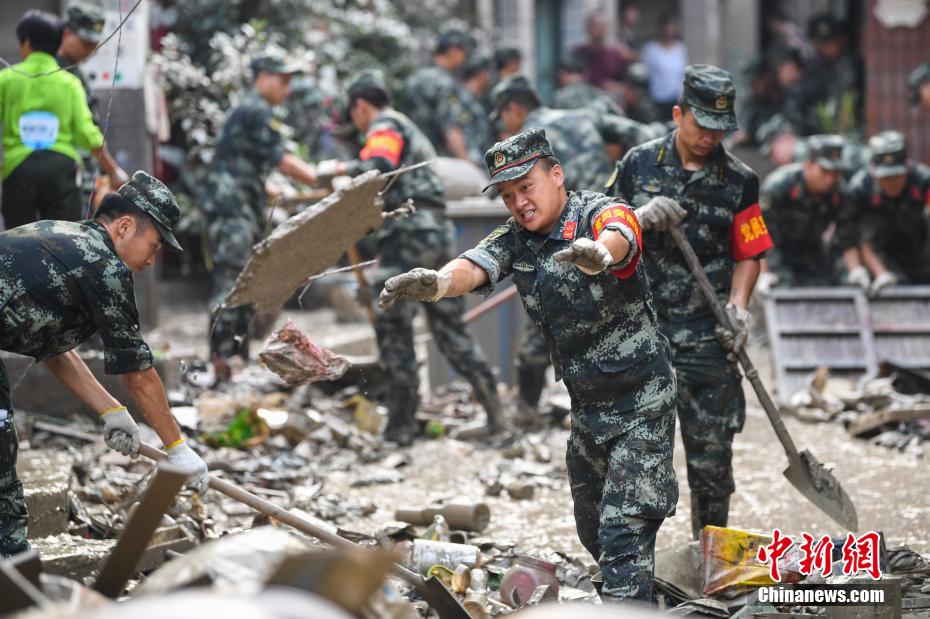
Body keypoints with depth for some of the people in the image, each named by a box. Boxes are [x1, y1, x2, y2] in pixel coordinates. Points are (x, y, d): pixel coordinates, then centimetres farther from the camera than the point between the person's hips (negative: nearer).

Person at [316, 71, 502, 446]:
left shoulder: (385, 129, -2)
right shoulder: (412, 131, 28)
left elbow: (380, 167, -21)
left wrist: (340, 169, -10)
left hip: (408, 234, -9)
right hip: (437, 231, 9)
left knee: (393, 329, -5)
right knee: (449, 327, 11)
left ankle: (401, 425, -6)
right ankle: (493, 411, 7)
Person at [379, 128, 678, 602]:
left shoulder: (600, 212, -17)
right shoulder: (517, 238, 0)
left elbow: (618, 237, -41)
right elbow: (473, 266, -20)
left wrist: (598, 254, -67)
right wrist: (436, 282, -44)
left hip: (642, 402, -7)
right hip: (586, 407, 7)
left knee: (624, 532, -14)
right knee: (592, 532, 18)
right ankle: (636, 595, 38)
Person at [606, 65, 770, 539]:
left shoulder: (739, 181, 3)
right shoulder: (640, 163, 5)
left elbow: (749, 255, 7)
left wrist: (737, 307, -9)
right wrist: (639, 219, -11)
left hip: (707, 339, 0)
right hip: (640, 328, 0)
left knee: (711, 450, 2)